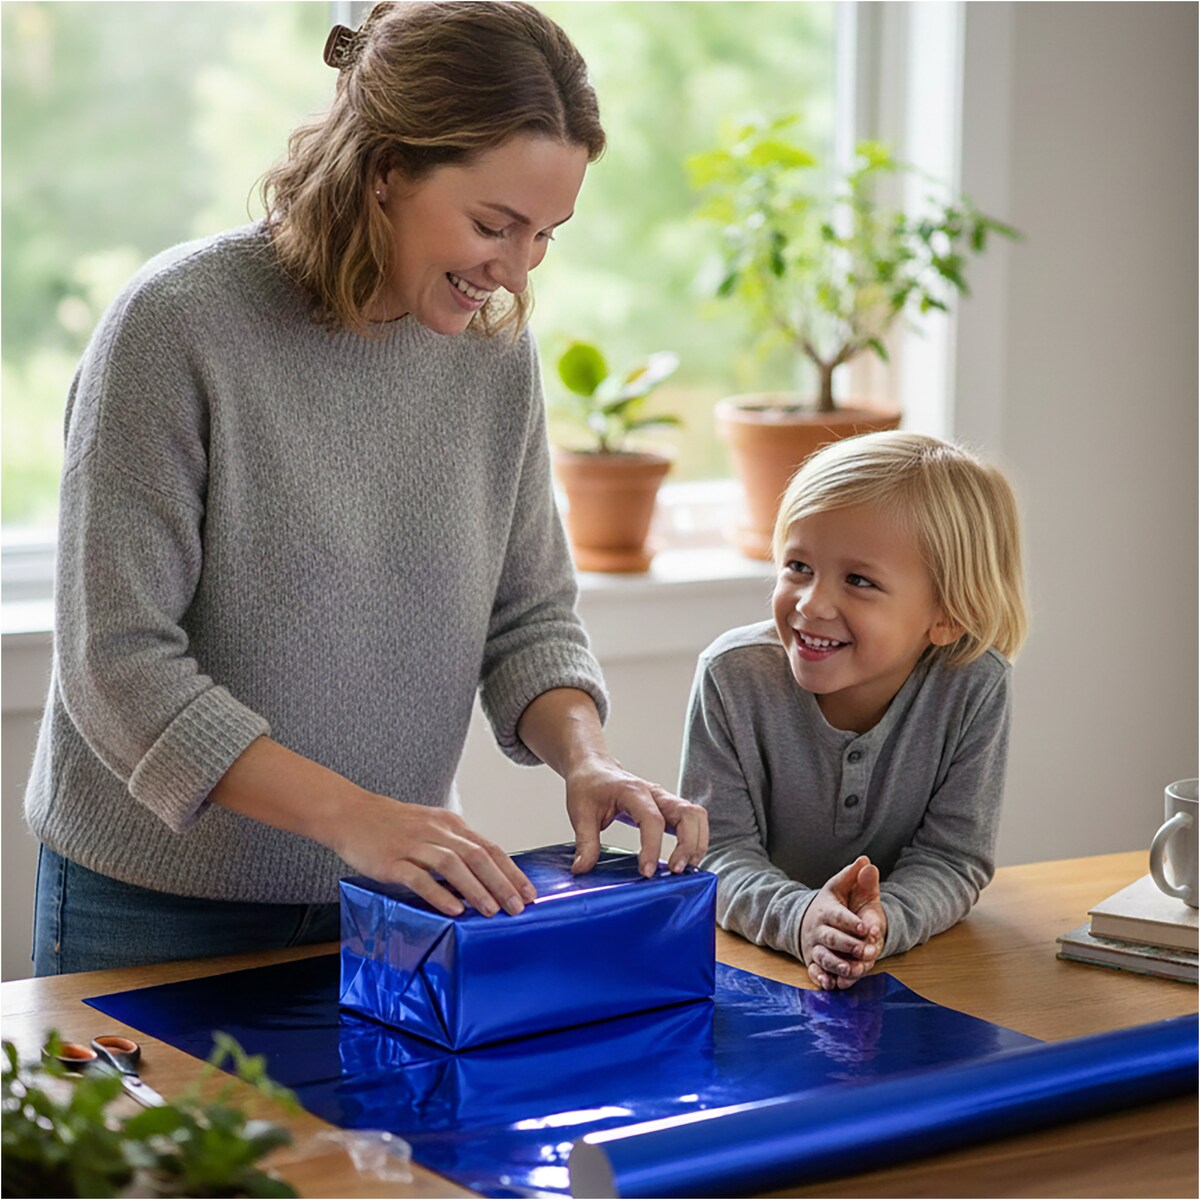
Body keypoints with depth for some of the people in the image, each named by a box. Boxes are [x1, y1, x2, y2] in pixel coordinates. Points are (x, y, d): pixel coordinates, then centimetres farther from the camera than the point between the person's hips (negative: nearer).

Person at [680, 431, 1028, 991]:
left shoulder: (973, 688, -15)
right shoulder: (735, 676, -14)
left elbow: (953, 857, -12)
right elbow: (718, 849, -15)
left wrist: (885, 922, -34)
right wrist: (799, 918, -35)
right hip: (757, 951, 1)